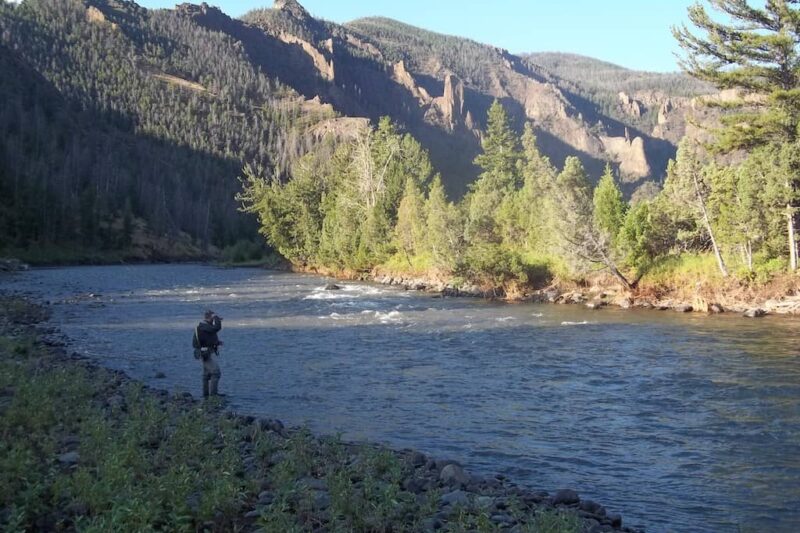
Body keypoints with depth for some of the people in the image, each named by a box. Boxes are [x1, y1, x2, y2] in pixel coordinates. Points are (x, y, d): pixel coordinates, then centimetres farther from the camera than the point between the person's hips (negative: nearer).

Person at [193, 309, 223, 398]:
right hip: (208, 354, -11)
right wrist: (215, 317, -17)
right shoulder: (204, 327, -19)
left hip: (205, 354, 11)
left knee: (207, 374, 16)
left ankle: (206, 394, 21)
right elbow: (217, 328, -34)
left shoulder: (201, 327, 15)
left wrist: (216, 342, 13)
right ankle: (213, 394, -12)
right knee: (216, 373, -11)